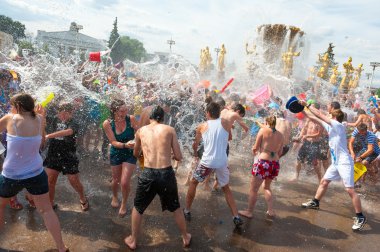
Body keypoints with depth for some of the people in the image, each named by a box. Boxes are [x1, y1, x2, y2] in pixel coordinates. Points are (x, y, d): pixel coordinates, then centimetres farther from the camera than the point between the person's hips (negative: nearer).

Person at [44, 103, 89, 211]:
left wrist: (49, 136, -38)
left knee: (74, 181, 4)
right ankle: (51, 204, 24)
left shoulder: (73, 124, -14)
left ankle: (83, 199, 32)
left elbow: (68, 131, -32)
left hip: (69, 157, -4)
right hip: (53, 156, 4)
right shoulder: (56, 120, 5)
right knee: (50, 181, 3)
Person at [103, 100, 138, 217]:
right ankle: (114, 197, 55)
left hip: (130, 154, -1)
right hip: (116, 154, 2)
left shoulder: (131, 119, -20)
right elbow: (113, 142, -17)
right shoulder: (107, 124, -17)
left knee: (125, 182, -7)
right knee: (116, 180, 19)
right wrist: (125, 145, -34)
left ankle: (124, 203, 25)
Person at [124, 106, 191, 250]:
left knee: (138, 208, 25)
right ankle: (186, 237, 42)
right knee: (175, 208, 24)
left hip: (148, 174, 0)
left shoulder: (141, 131, 9)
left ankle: (133, 241, 40)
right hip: (167, 174, 0)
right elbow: (178, 157, 3)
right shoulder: (169, 130, 3)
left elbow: (136, 154, 26)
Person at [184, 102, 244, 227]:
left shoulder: (202, 126, 4)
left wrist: (195, 152, 39)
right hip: (222, 162, 2)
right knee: (226, 188, 23)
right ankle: (236, 217, 21)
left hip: (207, 161, -1)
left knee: (193, 183, 22)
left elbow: (195, 144, 19)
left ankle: (187, 211, 27)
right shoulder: (226, 123, 2)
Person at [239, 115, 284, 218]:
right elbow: (280, 153, 12)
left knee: (253, 189, 9)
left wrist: (253, 150, 17)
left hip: (263, 162, -5)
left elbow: (255, 148, -4)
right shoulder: (280, 135, 8)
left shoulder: (263, 130, -4)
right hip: (275, 164, 5)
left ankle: (249, 211, 18)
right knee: (267, 187, 27)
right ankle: (271, 210, 26)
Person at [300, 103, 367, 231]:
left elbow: (319, 115, -19)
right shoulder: (330, 126, 7)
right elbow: (315, 118, 12)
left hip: (344, 163, -9)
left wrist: (307, 104, -12)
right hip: (335, 162, 9)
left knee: (350, 189, -9)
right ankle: (315, 203, 31)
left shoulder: (339, 126, -16)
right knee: (324, 182, 16)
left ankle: (360, 217, 1)